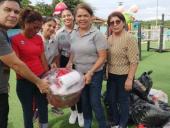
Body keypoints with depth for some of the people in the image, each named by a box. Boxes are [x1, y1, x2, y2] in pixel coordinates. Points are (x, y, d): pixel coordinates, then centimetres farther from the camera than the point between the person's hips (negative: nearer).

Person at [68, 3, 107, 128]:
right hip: (79, 73, 5)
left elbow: (102, 57, -17)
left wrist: (90, 73, -21)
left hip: (94, 74, -5)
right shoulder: (74, 33, 2)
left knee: (95, 102, 2)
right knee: (84, 101, 19)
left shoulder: (96, 34, -15)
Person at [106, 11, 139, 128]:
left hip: (124, 75, -7)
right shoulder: (110, 37, 4)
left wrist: (129, 79, -21)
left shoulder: (129, 38, -17)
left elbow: (134, 61, -19)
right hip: (111, 75, 7)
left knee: (123, 100, 9)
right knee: (110, 99, 16)